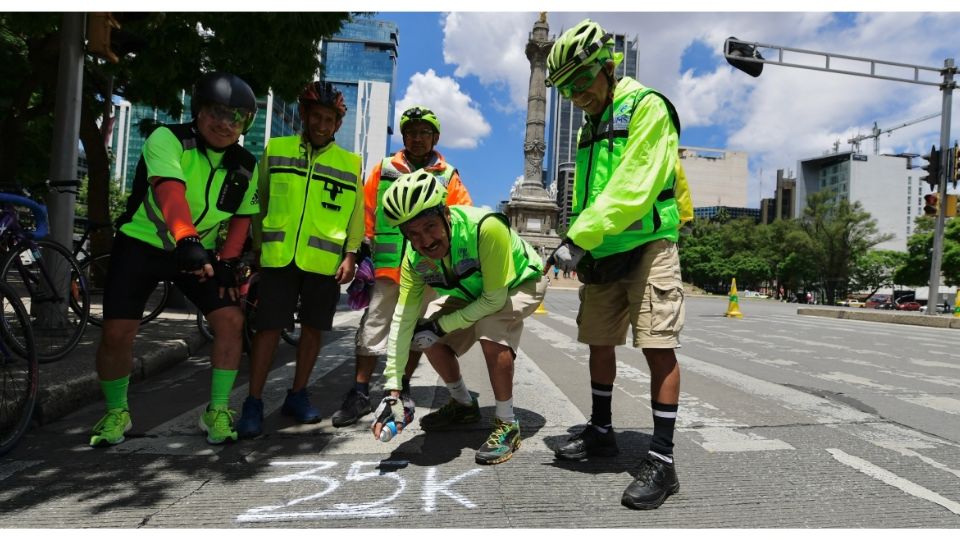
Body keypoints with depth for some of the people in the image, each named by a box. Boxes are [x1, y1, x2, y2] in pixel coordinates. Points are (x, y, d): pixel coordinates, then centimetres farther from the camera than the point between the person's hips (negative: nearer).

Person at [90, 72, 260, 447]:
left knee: (231, 320, -13)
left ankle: (217, 411, 4)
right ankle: (116, 412, 18)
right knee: (117, 332, -9)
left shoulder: (245, 166, -3)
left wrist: (226, 262, -10)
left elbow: (241, 218, 4)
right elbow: (169, 190, -36)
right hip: (141, 244, -3)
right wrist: (187, 241, -53)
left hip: (202, 251, 3)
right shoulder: (168, 139, -19)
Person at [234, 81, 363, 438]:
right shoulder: (275, 150, 9)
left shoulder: (350, 163, 9)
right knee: (268, 327, -2)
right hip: (279, 256, -1)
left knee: (312, 329, 8)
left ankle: (297, 396, 24)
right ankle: (253, 402, 10)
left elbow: (356, 213, 7)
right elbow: (258, 201, 13)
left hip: (325, 261, 1)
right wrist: (255, 245, 11)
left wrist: (351, 254, -2)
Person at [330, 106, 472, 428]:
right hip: (388, 265, 0)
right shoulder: (384, 170, 10)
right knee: (373, 327, -1)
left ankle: (402, 388, 26)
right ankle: (359, 393, 8)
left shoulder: (448, 176, 9)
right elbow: (366, 212, 10)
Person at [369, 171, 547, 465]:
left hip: (520, 283, -5)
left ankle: (507, 424, -13)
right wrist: (392, 391, -25)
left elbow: (495, 299, -33)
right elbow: (402, 319, -21)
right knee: (429, 337, -5)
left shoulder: (485, 227, -41)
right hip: (473, 290, 6)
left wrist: (441, 325, -26)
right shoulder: (415, 259, -22)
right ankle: (464, 405, 19)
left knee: (490, 330, -32)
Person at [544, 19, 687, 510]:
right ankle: (601, 432, 28)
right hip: (601, 253, 8)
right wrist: (579, 247, 6)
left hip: (646, 245, -8)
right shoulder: (590, 126, 19)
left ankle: (662, 460, -1)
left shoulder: (646, 107, -7)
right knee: (599, 342, 12)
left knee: (658, 347, -9)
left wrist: (578, 237, -21)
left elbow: (633, 189, -19)